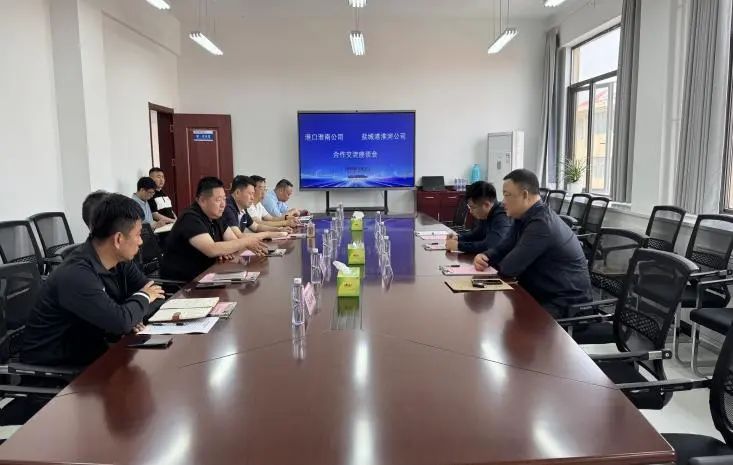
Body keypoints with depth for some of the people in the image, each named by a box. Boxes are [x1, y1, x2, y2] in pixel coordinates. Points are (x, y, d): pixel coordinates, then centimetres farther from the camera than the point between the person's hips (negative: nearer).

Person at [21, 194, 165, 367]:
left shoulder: (120, 260, -5)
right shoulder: (76, 275, -28)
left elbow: (153, 291, 0)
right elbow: (121, 322, -33)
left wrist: (132, 316, -19)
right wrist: (143, 298, -13)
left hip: (88, 346, 7)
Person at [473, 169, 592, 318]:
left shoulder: (542, 224, -26)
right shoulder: (525, 217, 6)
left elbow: (509, 268, -25)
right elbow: (503, 248, 12)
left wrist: (492, 263, -3)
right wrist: (484, 257, -10)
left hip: (566, 303, -9)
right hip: (543, 294, 9)